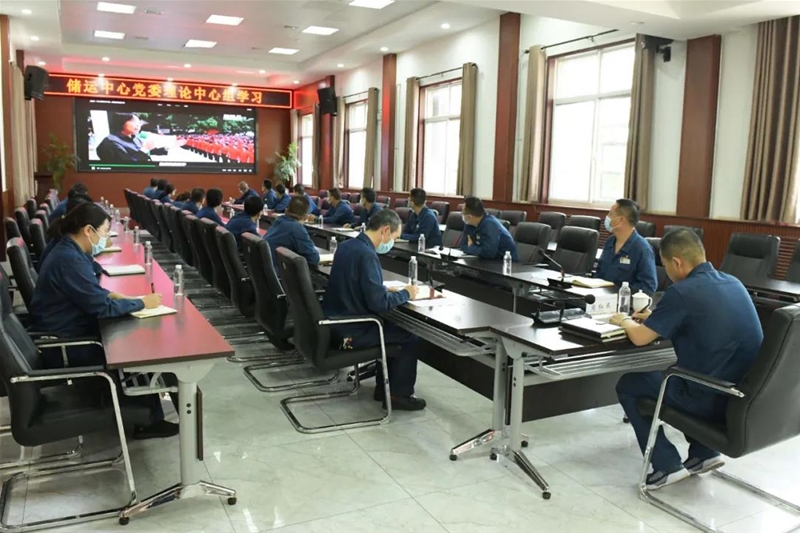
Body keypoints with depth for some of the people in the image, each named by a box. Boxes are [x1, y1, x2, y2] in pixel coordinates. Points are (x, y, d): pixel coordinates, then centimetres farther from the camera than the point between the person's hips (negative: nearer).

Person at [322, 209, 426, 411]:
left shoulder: (347, 245, 5)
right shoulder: (366, 255, -24)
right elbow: (378, 303, -26)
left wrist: (385, 289, 9)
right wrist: (405, 294, -10)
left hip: (335, 322, 9)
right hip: (349, 331, -9)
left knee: (392, 328, 24)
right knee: (409, 337, 4)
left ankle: (383, 386, 28)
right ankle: (399, 394, 15)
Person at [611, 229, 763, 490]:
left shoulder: (682, 292, -19)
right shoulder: (733, 283, 6)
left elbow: (640, 337, -12)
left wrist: (624, 321, 9)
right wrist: (656, 317, 22)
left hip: (714, 400, -8)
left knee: (628, 385, 11)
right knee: (672, 374, 33)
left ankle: (667, 465, 10)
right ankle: (704, 453, 29)